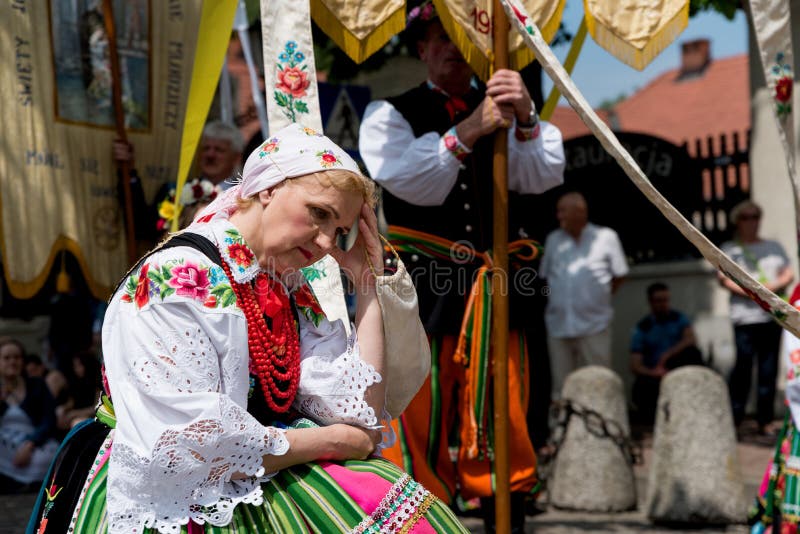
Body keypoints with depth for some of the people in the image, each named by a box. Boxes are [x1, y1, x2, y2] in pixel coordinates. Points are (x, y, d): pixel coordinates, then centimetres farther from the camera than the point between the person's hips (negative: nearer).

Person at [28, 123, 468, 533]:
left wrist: (367, 283, 0)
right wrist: (332, 441, -11)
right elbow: (192, 449, -23)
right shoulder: (177, 281, -16)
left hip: (266, 483, 8)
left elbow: (359, 413, 1)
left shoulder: (291, 292, 8)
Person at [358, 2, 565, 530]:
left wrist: (525, 119, -18)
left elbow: (544, 176, 0)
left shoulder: (503, 110, 16)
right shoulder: (391, 114, 9)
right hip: (421, 291, -3)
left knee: (505, 439, 6)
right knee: (420, 433, -4)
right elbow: (413, 185, -8)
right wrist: (468, 131, -18)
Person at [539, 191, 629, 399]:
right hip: (558, 325, 3)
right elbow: (543, 275, 18)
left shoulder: (606, 237, 3)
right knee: (561, 385, 6)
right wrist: (557, 300, 10)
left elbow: (619, 274, 9)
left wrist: (599, 297, 8)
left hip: (594, 325, -3)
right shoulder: (553, 239, 13)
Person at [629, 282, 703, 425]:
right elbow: (635, 366, -10)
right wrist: (653, 372, -32)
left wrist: (666, 356, -24)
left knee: (692, 353, -27)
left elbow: (691, 340, -16)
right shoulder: (642, 328, -1)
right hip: (653, 374, -2)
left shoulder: (679, 318, 5)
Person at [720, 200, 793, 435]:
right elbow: (725, 279, -2)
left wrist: (775, 285, -8)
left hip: (773, 316, 4)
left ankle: (765, 421, 7)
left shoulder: (774, 246, 21)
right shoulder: (729, 248, 9)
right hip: (745, 316, -4)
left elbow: (789, 274, 14)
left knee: (769, 369, 2)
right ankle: (732, 420, -5)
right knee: (743, 367, -10)